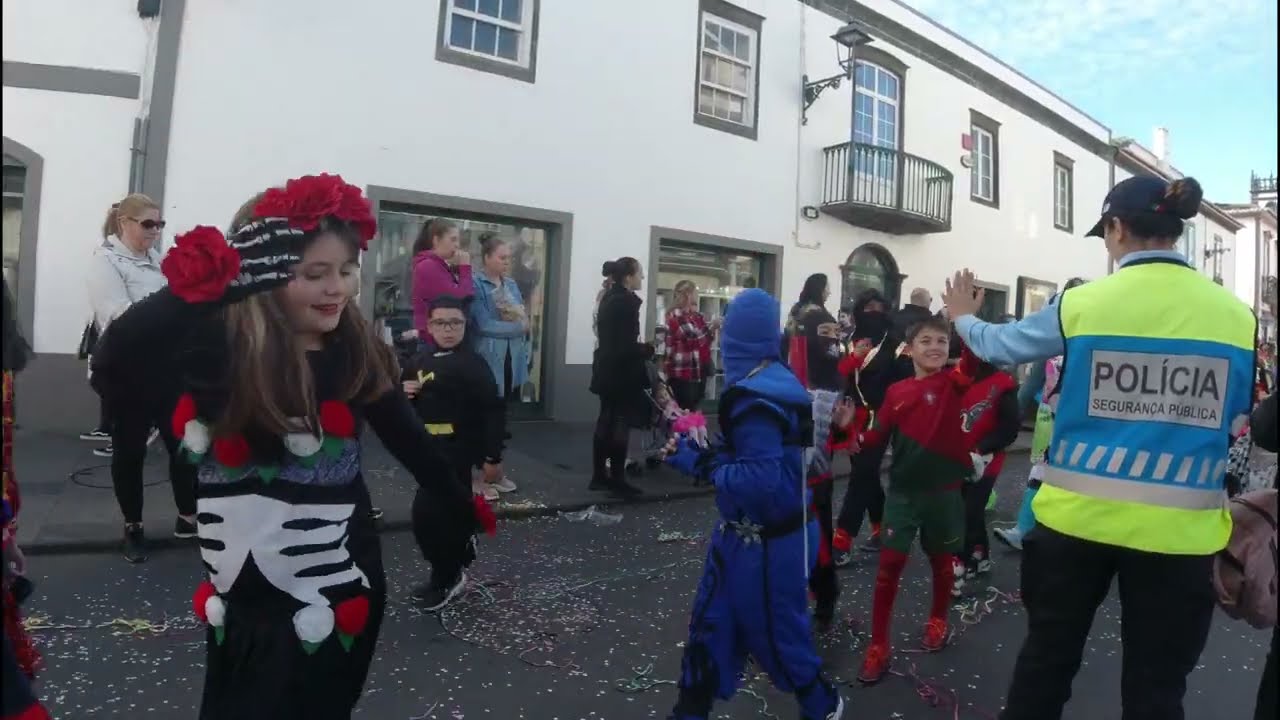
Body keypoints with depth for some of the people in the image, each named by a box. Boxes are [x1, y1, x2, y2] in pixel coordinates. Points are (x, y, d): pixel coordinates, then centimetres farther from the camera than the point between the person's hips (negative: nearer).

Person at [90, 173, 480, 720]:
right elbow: (115, 368, -31)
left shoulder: (357, 354, -5)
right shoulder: (219, 345, -14)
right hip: (249, 595, -1)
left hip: (343, 587, 1)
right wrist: (197, 285, -42)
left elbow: (408, 438, 1)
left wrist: (461, 510, 5)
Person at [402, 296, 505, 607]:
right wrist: (401, 393, -4)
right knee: (450, 512, 18)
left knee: (426, 514, -9)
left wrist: (492, 457, -16)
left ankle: (445, 579, 10)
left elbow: (493, 412, -14)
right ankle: (453, 570, 37)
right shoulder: (418, 364, 11)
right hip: (430, 451, 7)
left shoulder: (472, 365, -10)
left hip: (457, 451, -7)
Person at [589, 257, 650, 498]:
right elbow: (625, 345, -21)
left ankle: (599, 476, 18)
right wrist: (648, 349, -6)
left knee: (606, 422, 12)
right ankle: (617, 479, 3)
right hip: (621, 372, -9)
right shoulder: (626, 302, -17)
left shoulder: (610, 298, 12)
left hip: (607, 369, 9)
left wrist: (641, 348, 11)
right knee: (621, 424, -3)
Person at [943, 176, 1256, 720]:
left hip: (1078, 515, -1)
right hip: (1179, 527, 1)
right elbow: (1236, 417, 11)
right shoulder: (1235, 314, -3)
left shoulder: (1081, 303, -8)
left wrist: (963, 316, 29)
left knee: (1046, 658, 16)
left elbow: (998, 346, 9)